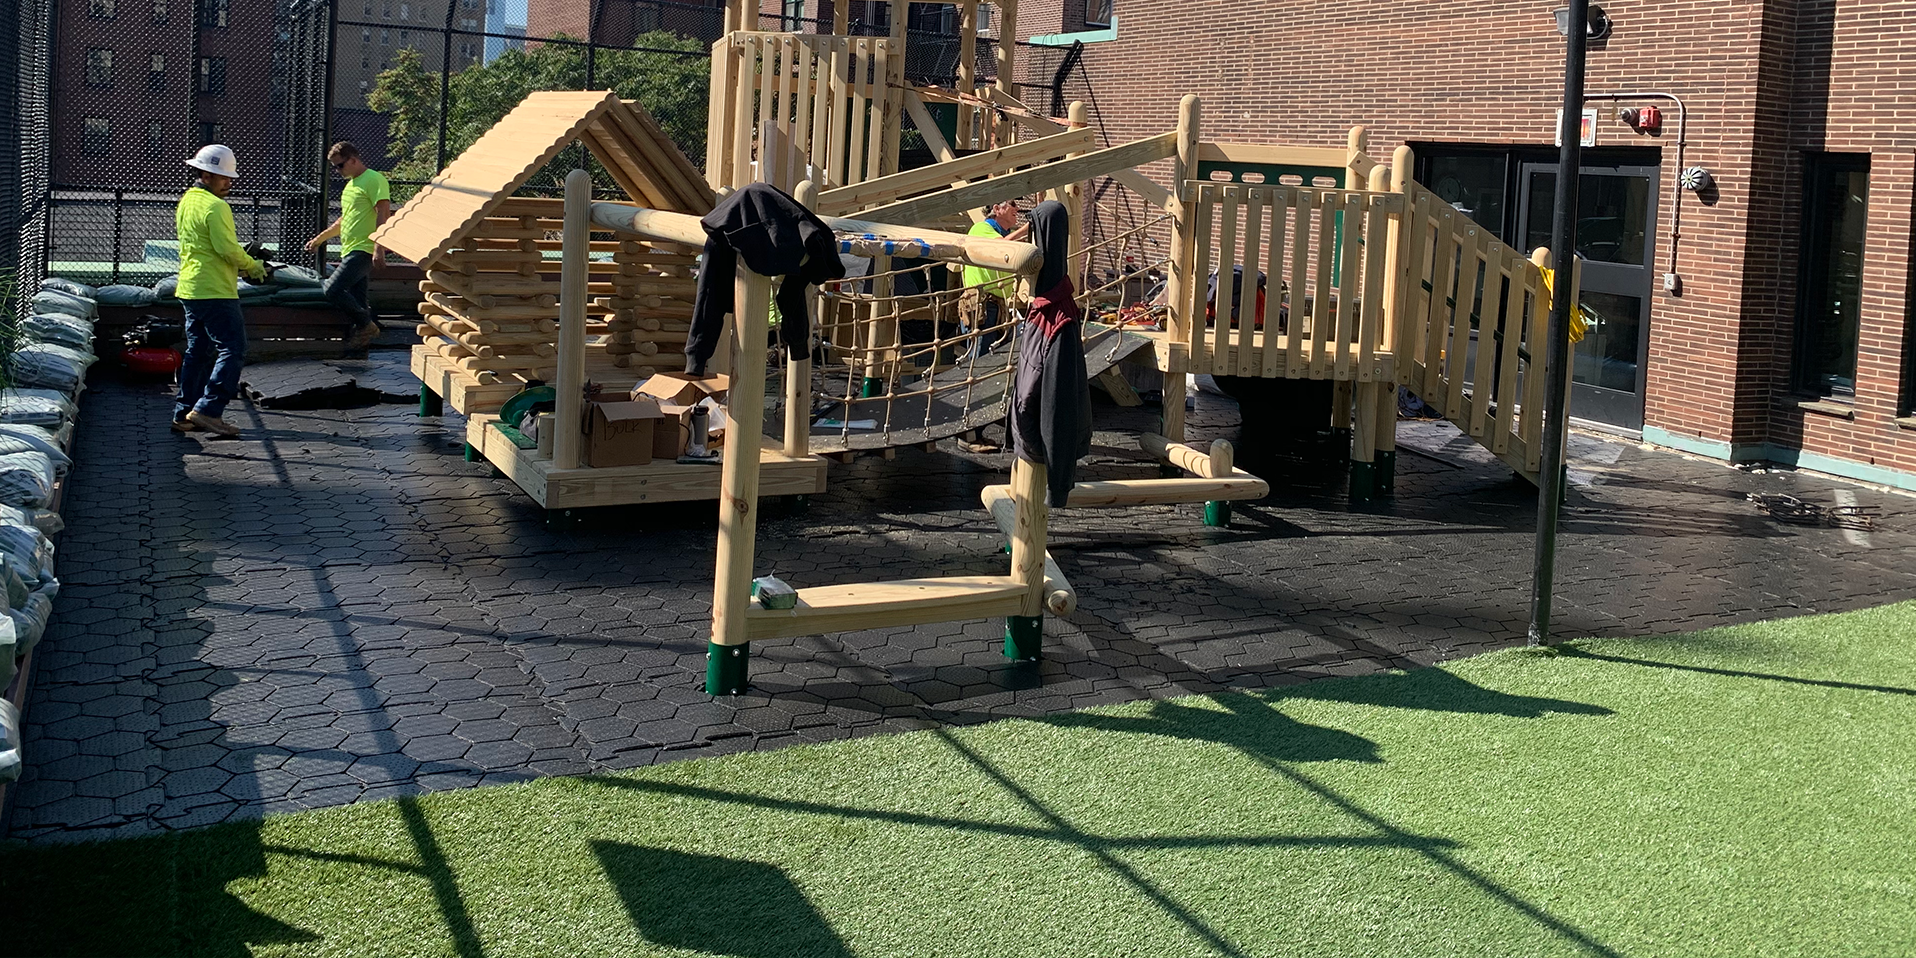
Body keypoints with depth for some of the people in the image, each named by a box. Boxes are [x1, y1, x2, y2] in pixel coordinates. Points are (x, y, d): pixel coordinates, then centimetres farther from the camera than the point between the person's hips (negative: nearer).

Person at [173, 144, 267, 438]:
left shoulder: (186, 201, 16)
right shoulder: (215, 206, -14)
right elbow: (227, 248, -20)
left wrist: (241, 266, 13)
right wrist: (253, 267, -2)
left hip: (189, 289, 10)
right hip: (215, 292, -10)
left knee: (198, 352, 15)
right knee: (232, 349, -7)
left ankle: (185, 413, 16)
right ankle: (207, 410, -14)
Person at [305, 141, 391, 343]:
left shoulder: (374, 180, -8)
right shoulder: (351, 184, 22)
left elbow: (383, 215, -17)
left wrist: (379, 248, -26)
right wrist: (320, 238, 33)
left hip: (363, 250, -10)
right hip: (350, 251, 10)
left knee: (333, 290, -17)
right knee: (356, 301, 6)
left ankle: (366, 324, -6)